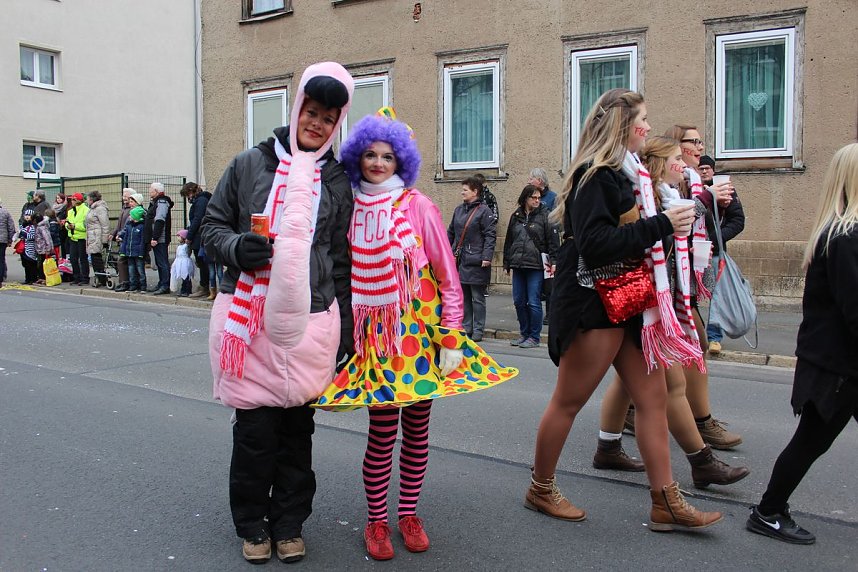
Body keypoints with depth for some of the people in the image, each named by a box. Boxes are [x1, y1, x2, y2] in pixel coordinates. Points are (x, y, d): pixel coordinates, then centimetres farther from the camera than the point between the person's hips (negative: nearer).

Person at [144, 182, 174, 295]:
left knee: (163, 263, -8)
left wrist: (155, 238, -23)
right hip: (155, 239, 10)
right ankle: (161, 284, 21)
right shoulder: (155, 202, 21)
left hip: (160, 239, -10)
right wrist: (151, 238, 18)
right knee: (159, 263, 14)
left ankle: (165, 286, -7)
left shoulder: (162, 202, -12)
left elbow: (159, 221, -20)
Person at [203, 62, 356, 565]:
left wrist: (344, 328, 10)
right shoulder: (250, 164, 7)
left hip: (310, 321, 1)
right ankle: (253, 524, 21)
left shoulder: (337, 181, 11)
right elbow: (213, 225, 11)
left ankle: (288, 523, 24)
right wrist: (236, 247, -12)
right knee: (255, 428, 1)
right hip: (250, 317, -1)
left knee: (297, 426, 7)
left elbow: (342, 260, 12)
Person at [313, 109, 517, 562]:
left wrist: (452, 338, -8)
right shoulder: (349, 209, 5)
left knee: (417, 429, 7)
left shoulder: (417, 205, -2)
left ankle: (408, 514, 25)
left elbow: (448, 276, -3)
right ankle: (376, 521, 15)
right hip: (376, 333, 0)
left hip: (420, 331, 0)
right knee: (382, 429, -3)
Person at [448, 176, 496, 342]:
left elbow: (490, 235, -11)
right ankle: (466, 327, 21)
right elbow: (451, 233, 20)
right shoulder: (459, 210, 13)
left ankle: (478, 330, 8)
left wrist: (486, 257, -18)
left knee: (478, 297, 1)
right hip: (459, 260, 7)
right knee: (463, 296, 12)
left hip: (476, 262, -6)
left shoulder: (484, 211, -7)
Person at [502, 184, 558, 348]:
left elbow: (553, 240, -4)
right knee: (519, 301, 9)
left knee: (534, 302, -3)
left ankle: (534, 337, 7)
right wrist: (506, 264, 17)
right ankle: (524, 334, 22)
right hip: (518, 265, 5)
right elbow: (508, 241, 19)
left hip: (536, 266, -5)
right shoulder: (516, 216, 13)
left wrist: (553, 261, -12)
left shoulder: (545, 215, 0)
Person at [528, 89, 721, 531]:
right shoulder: (594, 175, -14)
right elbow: (594, 243, -25)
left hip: (628, 302, 10)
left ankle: (666, 502, 16)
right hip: (594, 306, -9)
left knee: (653, 398, 8)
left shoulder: (626, 172, 15)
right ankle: (540, 490, 20)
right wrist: (660, 226, -21)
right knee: (569, 401, 3)